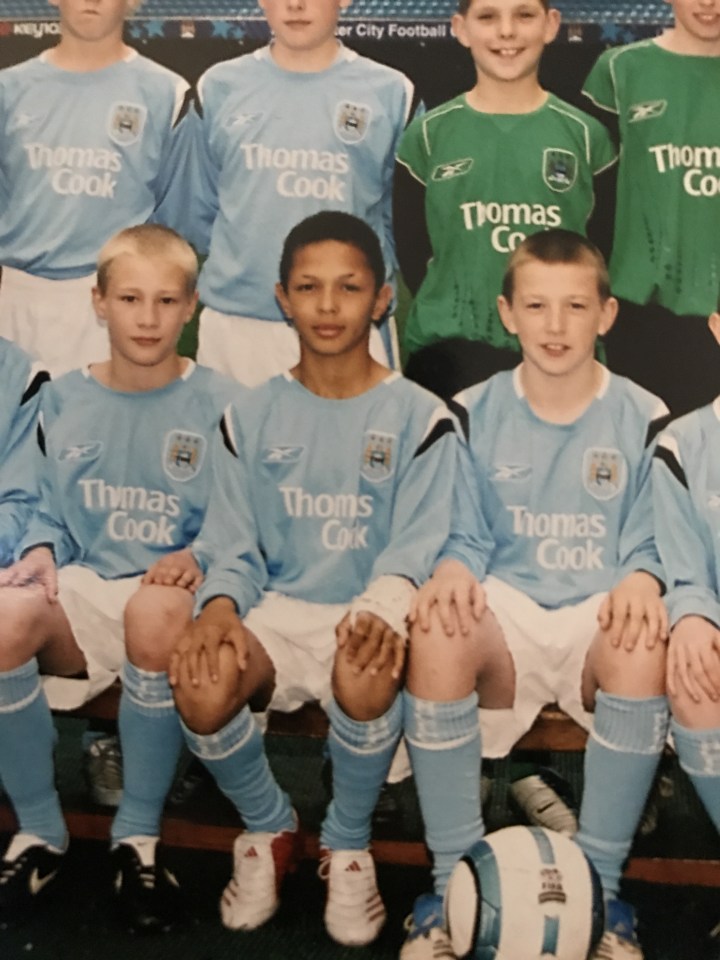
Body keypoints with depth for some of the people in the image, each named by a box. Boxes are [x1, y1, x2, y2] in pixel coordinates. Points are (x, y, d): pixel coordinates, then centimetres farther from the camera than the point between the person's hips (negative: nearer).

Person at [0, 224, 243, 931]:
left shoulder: (221, 403, 2)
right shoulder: (61, 400, 11)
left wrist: (200, 558, -19)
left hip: (170, 593, -2)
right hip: (81, 588, 3)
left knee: (154, 613, -40)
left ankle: (139, 835, -17)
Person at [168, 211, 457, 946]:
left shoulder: (419, 418, 0)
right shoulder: (251, 417, 8)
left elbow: (416, 546, -7)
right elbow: (233, 546, 4)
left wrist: (384, 608, -30)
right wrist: (220, 605, -19)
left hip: (366, 613, -2)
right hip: (277, 609, 2)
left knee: (365, 681, -38)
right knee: (200, 689, -30)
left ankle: (348, 844, -4)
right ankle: (269, 828, 5)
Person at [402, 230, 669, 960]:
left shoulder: (643, 417, 4)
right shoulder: (474, 413, 6)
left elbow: (647, 547, 4)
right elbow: (466, 538, 5)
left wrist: (640, 581, -21)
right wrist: (452, 569, -20)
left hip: (599, 614, 0)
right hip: (506, 606, 1)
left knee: (643, 647, -37)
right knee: (436, 633, -35)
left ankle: (601, 884, -19)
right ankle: (453, 880, -21)